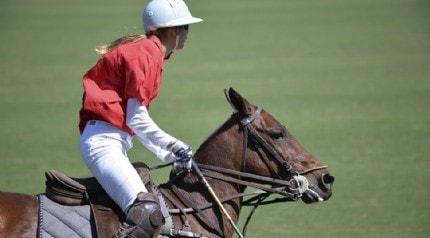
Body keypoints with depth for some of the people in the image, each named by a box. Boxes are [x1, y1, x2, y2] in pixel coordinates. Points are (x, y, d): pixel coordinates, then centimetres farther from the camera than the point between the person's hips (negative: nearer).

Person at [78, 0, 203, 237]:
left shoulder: (145, 51, 20)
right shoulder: (147, 52, -9)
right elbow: (136, 119, -13)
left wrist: (170, 155, 16)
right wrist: (173, 146, -5)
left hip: (116, 142, 11)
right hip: (103, 141, -11)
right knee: (147, 212, -28)